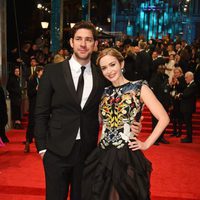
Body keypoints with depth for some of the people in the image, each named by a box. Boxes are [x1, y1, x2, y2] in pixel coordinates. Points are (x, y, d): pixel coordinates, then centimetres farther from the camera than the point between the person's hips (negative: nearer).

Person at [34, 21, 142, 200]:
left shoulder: (101, 75, 3)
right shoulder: (53, 71, -2)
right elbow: (41, 112, 0)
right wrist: (42, 147, -4)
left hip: (87, 151, 2)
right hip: (57, 151, -2)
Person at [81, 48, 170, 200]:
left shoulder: (139, 87, -4)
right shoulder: (105, 92, 10)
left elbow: (164, 118, -9)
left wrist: (146, 144, -9)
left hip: (127, 156, -4)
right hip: (102, 155, 5)